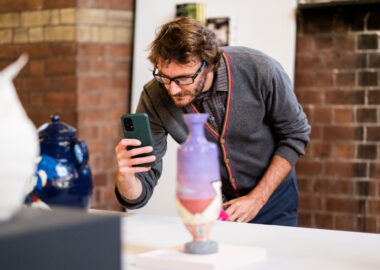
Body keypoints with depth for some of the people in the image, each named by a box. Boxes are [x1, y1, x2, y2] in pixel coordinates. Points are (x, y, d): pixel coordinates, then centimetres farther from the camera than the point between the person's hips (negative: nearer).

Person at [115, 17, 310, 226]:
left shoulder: (259, 71, -25)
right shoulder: (154, 99, -22)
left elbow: (295, 135, -10)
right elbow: (138, 196, -21)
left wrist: (257, 199, -16)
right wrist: (125, 176, -44)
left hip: (272, 197, 1)